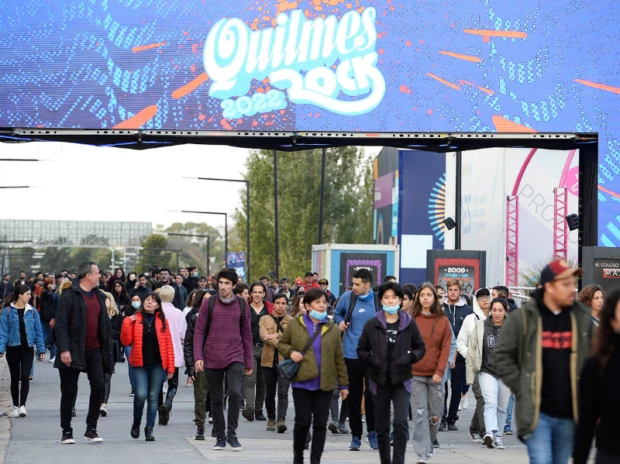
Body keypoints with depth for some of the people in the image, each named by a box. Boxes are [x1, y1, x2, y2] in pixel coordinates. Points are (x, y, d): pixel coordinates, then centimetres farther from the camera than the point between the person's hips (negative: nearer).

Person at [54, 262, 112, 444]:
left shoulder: (99, 296, 13)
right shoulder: (69, 295, -8)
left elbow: (104, 323, 18)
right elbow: (60, 324, -12)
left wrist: (106, 347, 12)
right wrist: (63, 349, -19)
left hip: (94, 350, 5)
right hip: (73, 351, -5)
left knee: (99, 386, -4)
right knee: (69, 391, 2)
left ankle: (91, 428, 7)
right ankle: (66, 431, 12)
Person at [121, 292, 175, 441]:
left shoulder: (162, 321, 6)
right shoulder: (135, 319, 4)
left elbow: (168, 344, 5)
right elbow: (126, 341, -1)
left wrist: (170, 366, 0)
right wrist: (127, 323, -12)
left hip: (157, 364, 1)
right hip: (140, 363, -1)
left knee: (153, 397, 2)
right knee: (141, 394, -15)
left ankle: (149, 429, 11)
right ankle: (136, 422, 10)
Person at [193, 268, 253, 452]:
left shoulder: (242, 304, 4)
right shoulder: (209, 303, 1)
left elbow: (246, 334, 9)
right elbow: (199, 332, 1)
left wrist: (249, 361, 8)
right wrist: (198, 357, -9)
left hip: (235, 357, 0)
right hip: (212, 359, 0)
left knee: (235, 393, -18)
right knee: (216, 400, 7)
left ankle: (231, 434, -5)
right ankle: (220, 437, 19)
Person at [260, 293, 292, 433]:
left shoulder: (292, 321, 7)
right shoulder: (265, 319, 8)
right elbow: (263, 335, -9)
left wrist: (276, 335, -18)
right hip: (269, 360, 2)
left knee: (283, 392, -13)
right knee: (270, 393, 11)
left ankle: (281, 420, -20)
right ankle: (271, 419, 24)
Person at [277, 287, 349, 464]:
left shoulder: (332, 328, 6)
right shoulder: (295, 324, 3)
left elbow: (339, 358, 8)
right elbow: (281, 343, 12)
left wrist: (343, 384, 6)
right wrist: (290, 352, -10)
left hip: (324, 384, 1)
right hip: (301, 382, -1)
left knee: (320, 423, 2)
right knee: (303, 421, -1)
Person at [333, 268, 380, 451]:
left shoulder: (378, 300, -2)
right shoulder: (348, 297, 1)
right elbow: (337, 313, 19)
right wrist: (340, 322, -2)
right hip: (351, 354, 2)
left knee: (371, 393, -12)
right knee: (354, 397, 6)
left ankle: (373, 432, 7)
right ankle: (356, 435, 17)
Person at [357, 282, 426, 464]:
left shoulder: (409, 324, 0)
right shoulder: (372, 325, 1)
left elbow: (421, 348, 8)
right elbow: (361, 350, 8)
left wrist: (409, 357, -11)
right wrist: (372, 360, -11)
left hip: (402, 380, -2)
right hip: (380, 381, 2)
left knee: (400, 422, -17)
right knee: (382, 427, 8)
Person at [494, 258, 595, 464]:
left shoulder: (582, 318, 6)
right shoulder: (523, 318, -4)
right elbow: (502, 356, 0)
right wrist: (521, 388, -5)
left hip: (569, 414, 4)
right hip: (537, 412, -4)